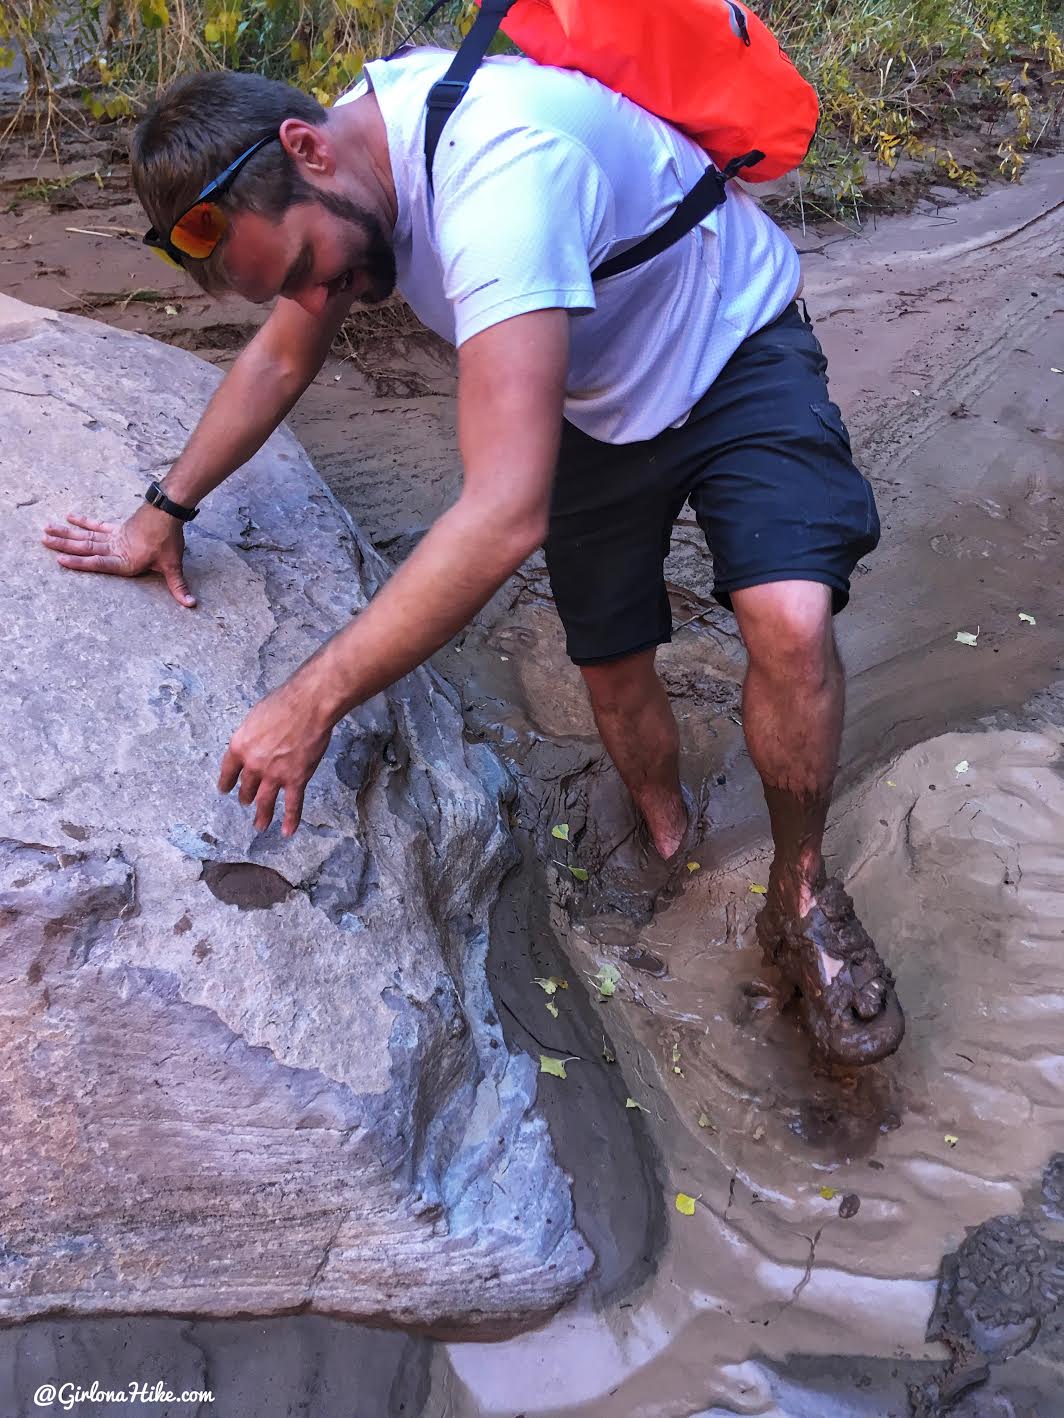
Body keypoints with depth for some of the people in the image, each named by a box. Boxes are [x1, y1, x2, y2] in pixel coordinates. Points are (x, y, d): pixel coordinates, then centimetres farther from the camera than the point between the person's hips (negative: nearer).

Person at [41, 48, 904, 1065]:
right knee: (613, 673, 4)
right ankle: (667, 838, 36)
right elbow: (281, 360, 8)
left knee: (789, 620, -29)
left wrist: (314, 701, -42)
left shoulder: (497, 171, -41)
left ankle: (801, 900, -4)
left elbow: (507, 514, -47)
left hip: (733, 345, -6)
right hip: (597, 402, 7)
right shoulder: (317, 182, -12)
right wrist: (164, 512, 8)